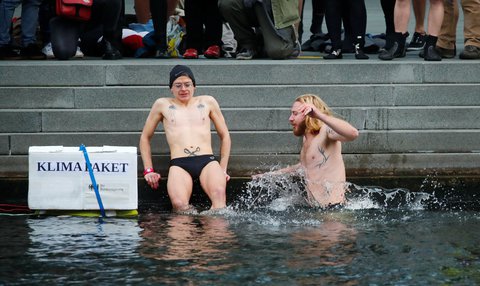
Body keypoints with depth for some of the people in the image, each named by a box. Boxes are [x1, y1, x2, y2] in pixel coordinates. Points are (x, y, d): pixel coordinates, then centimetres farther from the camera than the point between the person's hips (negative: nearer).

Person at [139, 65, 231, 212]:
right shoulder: (162, 105, 20)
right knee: (180, 205, -33)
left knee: (219, 194, -35)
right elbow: (145, 137, 27)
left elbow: (225, 136, 28)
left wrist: (223, 169, 18)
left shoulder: (207, 102, 22)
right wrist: (148, 170, 15)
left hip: (208, 161, 1)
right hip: (179, 165, -1)